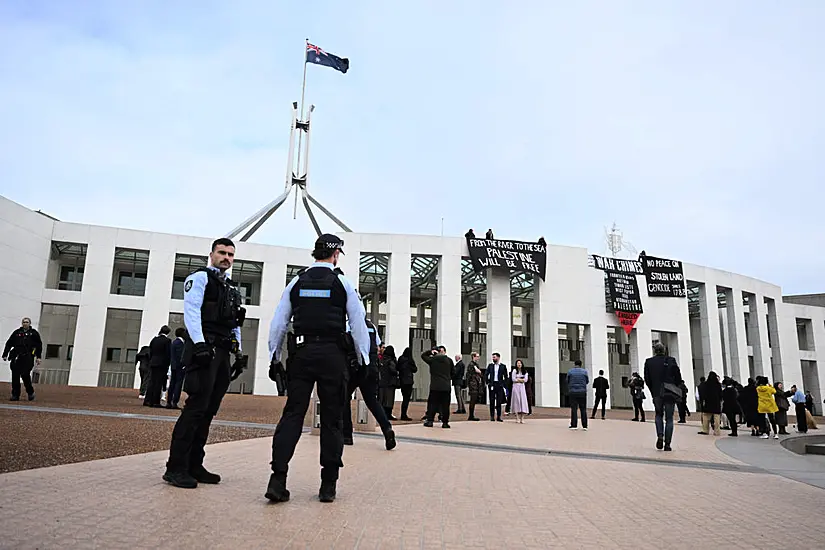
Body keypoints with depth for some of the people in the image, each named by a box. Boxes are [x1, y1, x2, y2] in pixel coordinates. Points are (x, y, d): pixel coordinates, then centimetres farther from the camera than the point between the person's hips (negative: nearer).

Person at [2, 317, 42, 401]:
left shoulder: (34, 333, 8)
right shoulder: (17, 333, 14)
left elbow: (39, 345, 7)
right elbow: (9, 344, 15)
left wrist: (38, 357, 1)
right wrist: (5, 355, 9)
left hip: (28, 357, -3)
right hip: (16, 357, 3)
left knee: (25, 375, -10)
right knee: (15, 375, -1)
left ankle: (30, 392, 9)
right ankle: (15, 395, 7)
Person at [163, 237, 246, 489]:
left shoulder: (232, 288, 25)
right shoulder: (200, 278, 2)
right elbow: (191, 310, -11)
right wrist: (199, 343, -22)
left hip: (221, 353, 8)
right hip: (204, 350, -8)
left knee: (208, 411, 8)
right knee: (196, 407, -11)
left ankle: (194, 465, 15)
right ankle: (175, 467, -5)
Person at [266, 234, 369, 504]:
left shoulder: (297, 282, 9)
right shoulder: (343, 283, 1)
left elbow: (278, 322, 9)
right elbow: (359, 322, 1)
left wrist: (275, 357, 18)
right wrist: (363, 358, 10)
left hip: (302, 353, 2)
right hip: (333, 355, -2)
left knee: (292, 414, 4)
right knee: (331, 418, 5)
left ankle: (278, 480, -4)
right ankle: (328, 486, 10)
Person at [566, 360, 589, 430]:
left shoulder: (570, 371, -2)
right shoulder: (584, 372, 1)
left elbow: (567, 381, 8)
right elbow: (587, 381, 12)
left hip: (573, 392, -1)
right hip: (582, 392, 1)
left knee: (574, 409, 2)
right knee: (583, 409, 7)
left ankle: (574, 425, -2)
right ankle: (585, 425, 4)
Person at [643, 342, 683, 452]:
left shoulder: (649, 362, -1)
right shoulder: (671, 360, -3)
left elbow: (647, 379, 0)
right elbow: (678, 377, -2)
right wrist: (675, 388, 14)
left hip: (657, 394, 1)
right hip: (670, 393, -1)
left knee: (659, 415, 21)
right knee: (669, 419, 6)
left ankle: (660, 436, -1)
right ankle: (667, 444, 2)